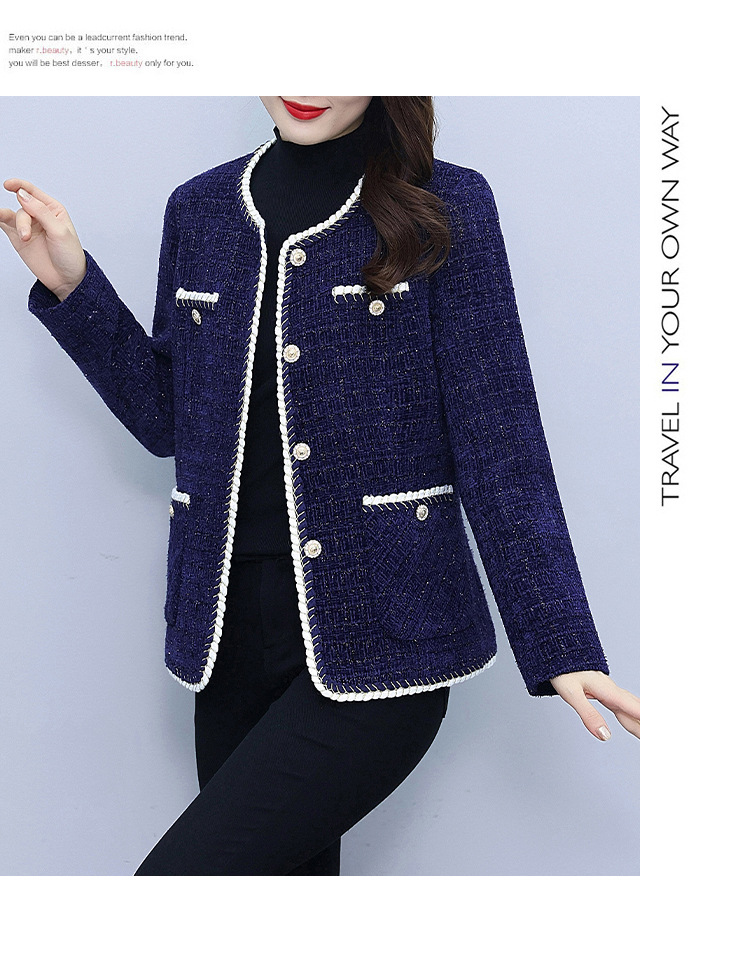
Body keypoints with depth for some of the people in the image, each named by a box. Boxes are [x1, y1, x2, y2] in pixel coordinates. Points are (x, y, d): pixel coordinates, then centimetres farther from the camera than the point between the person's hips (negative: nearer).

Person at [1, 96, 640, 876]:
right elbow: (168, 419, 13)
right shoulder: (200, 211, 9)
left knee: (181, 876, -12)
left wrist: (558, 645, -10)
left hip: (377, 646, -5)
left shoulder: (446, 209, -4)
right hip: (231, 633, 5)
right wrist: (71, 288, 4)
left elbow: (497, 442, -6)